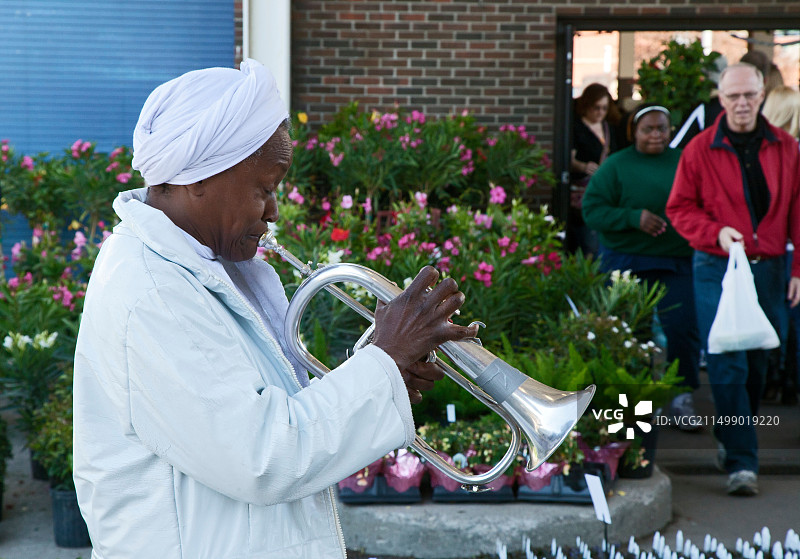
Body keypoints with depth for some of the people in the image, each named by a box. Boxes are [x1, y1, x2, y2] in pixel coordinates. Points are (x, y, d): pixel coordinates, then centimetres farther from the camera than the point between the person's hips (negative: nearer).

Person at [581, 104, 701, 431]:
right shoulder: (616, 166, 1)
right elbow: (592, 210, -5)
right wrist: (634, 217, -17)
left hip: (677, 262, 2)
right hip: (627, 263, -2)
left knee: (682, 328, -6)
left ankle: (682, 400, 8)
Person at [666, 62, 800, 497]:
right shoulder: (700, 150, 0)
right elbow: (679, 209, 3)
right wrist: (716, 233, -13)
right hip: (718, 269, -3)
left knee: (757, 363, 10)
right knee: (727, 366, -9)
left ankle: (730, 437, 31)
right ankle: (741, 461, -7)